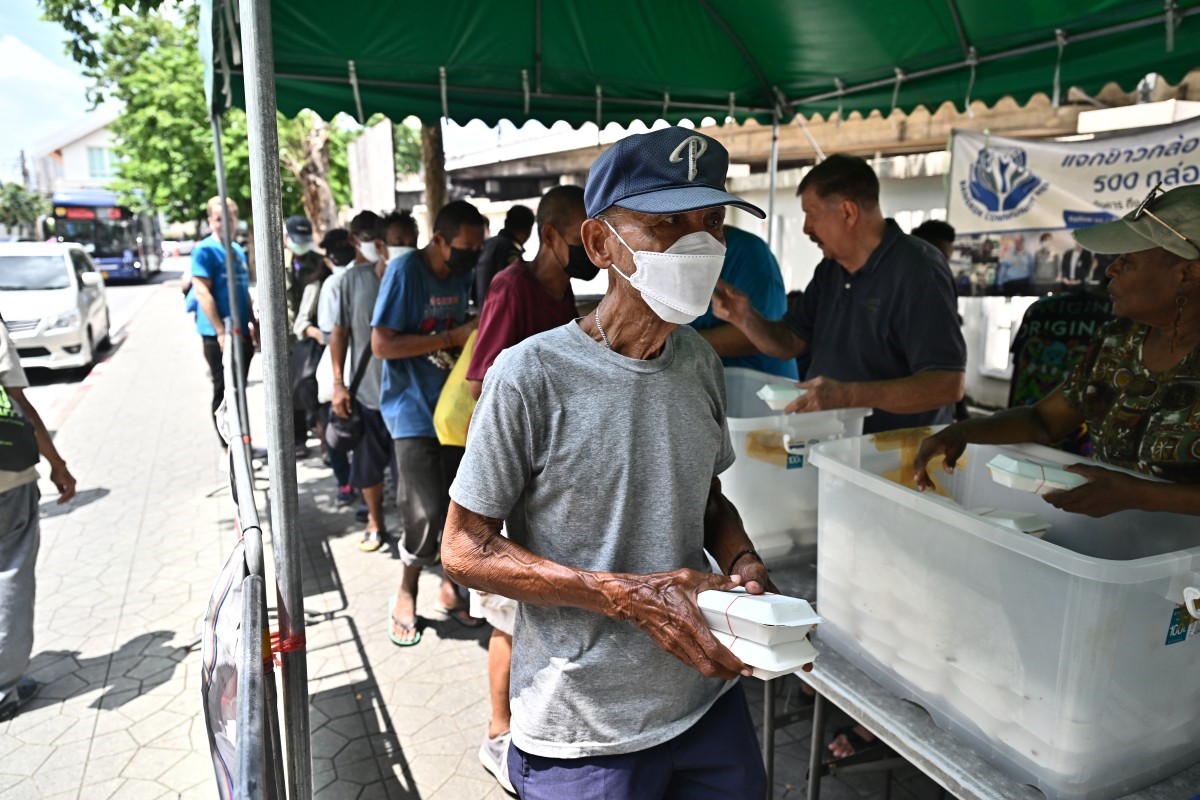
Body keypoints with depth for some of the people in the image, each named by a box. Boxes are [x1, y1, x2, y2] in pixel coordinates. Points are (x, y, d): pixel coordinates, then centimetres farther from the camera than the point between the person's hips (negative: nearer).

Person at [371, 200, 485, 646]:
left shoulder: (463, 274, 6)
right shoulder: (405, 271, -14)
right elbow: (381, 344, -20)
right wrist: (453, 337, -22)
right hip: (414, 411, -6)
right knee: (425, 513, -7)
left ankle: (450, 587, 30)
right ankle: (406, 595, 18)